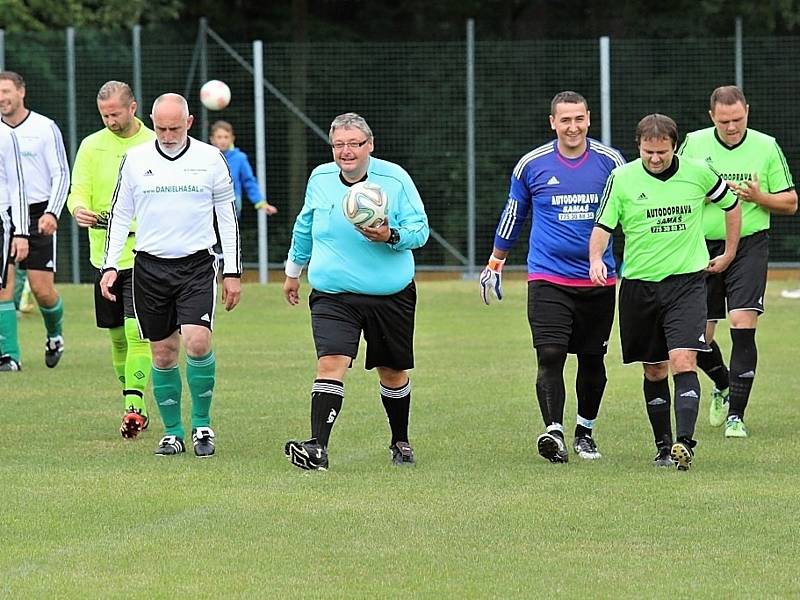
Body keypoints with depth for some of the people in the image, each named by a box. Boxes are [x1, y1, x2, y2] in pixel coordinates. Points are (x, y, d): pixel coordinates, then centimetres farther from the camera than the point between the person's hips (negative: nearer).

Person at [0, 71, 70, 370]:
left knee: (42, 290, -5)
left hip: (37, 215, -3)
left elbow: (61, 174, -3)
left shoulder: (45, 128, -3)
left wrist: (52, 213, -15)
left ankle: (55, 334, 25)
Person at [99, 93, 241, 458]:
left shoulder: (210, 159, 2)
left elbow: (227, 217, 7)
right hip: (150, 267, 2)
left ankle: (202, 425, 1)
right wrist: (110, 266, 2)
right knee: (163, 354, 3)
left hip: (197, 265, -2)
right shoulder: (135, 160, 4)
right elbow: (120, 215, 10)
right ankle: (172, 432, 15)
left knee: (197, 342, -17)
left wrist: (233, 272, 4)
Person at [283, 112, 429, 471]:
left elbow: (420, 229, -7)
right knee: (330, 363, -19)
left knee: (392, 372, 13)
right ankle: (317, 448, -26)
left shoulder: (395, 178, -7)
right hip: (333, 296, 1)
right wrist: (293, 271, 29)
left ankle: (400, 442, 36)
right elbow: (304, 226, 21)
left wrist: (391, 236, -27)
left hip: (390, 296, -1)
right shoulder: (320, 179, 4)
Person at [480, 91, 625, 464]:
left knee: (592, 360, 10)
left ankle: (585, 431, 27)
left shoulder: (610, 162, 1)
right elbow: (512, 216, 15)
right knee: (550, 356, -16)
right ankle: (554, 430, -24)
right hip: (548, 278, -2)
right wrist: (494, 264, 20)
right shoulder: (532, 165, 1)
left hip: (598, 281, 2)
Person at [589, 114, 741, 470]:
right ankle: (663, 446, 19)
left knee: (683, 362, -16)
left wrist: (728, 254, 18)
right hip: (639, 284, 2)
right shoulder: (622, 179, -4)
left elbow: (731, 206, 15)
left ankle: (684, 443, -24)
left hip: (687, 281, -2)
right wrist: (596, 259, -22)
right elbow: (602, 226, -2)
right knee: (654, 371, 9)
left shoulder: (697, 173, -2)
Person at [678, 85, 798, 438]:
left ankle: (736, 415, -9)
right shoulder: (694, 144, 3)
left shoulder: (766, 147, 1)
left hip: (749, 246, -2)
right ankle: (723, 385, 35)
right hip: (702, 247, 2)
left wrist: (759, 197, -14)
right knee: (699, 334, 3)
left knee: (743, 324, -15)